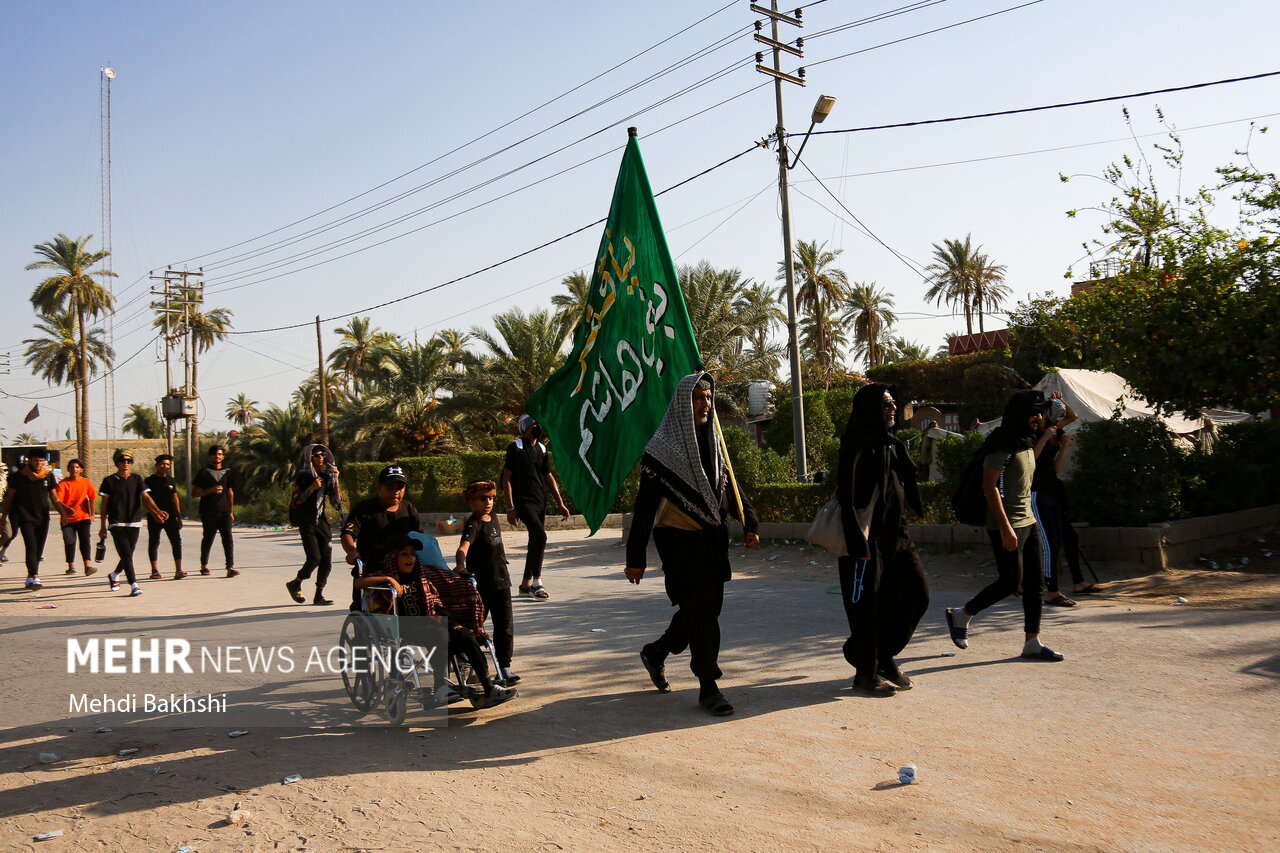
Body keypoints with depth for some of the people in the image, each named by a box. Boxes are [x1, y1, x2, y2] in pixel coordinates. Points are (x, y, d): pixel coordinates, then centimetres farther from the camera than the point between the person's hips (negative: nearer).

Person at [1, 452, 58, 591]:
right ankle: (35, 578, -21)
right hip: (25, 517, -3)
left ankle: (30, 579, 19)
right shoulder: (19, 475, -3)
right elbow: (10, 497, 5)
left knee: (39, 549, 6)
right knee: (31, 547, -15)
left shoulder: (49, 476, 4)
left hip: (42, 517, 3)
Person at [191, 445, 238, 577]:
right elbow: (194, 493, -1)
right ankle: (204, 565, 25)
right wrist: (211, 490, -16)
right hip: (208, 512, -2)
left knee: (228, 538, -8)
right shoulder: (204, 472, 1)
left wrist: (231, 511, 19)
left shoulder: (228, 472, 13)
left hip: (224, 511, 2)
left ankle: (230, 567, -14)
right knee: (208, 538, 7)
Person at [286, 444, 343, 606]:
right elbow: (294, 502, -11)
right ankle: (295, 584, 13)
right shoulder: (303, 476, -6)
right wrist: (311, 488, -20)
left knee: (326, 559, -1)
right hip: (307, 522, -6)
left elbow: (336, 498, 11)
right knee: (314, 558, -12)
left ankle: (319, 595, 8)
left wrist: (335, 479, 0)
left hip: (321, 521, 6)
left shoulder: (326, 475, 11)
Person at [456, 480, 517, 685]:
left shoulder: (493, 517, 7)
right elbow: (463, 548, -35)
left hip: (501, 581, 6)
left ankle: (505, 668, 12)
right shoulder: (473, 524, -17)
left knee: (505, 626, 4)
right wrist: (461, 567, -51)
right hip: (479, 585, -6)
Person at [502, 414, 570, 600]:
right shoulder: (516, 448, -6)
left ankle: (526, 584, 18)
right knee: (540, 536, -20)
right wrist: (510, 507, -13)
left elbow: (549, 477, 19)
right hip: (523, 501, -7)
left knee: (535, 541, 8)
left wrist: (560, 503, 14)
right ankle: (537, 583, -15)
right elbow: (506, 478, -8)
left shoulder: (542, 450, 14)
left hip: (540, 501, 7)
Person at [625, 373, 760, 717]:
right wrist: (636, 557, -11)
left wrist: (749, 522, -2)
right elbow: (645, 505, -10)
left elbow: (730, 486, 13)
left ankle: (655, 652, 35)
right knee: (700, 610, -6)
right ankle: (708, 688, 8)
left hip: (713, 538, 7)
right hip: (680, 541, -7)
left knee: (707, 607, 12)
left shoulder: (713, 442, 9)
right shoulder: (662, 448, -11)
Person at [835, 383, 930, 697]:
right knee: (867, 606, 1)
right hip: (868, 537, -9)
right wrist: (859, 545, -21)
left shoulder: (892, 444, 13)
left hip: (894, 533, 9)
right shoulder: (858, 447, -13)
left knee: (916, 594, 8)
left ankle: (884, 657, 25)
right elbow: (847, 497, -18)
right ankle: (865, 673, 16)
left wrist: (902, 530, 18)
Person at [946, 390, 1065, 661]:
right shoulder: (1002, 444, -16)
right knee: (1011, 581, -6)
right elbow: (989, 486, -21)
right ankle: (961, 616, 12)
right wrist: (1005, 527, -25)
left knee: (1033, 582, 6)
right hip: (1006, 525, -9)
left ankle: (1033, 643, 12)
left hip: (1028, 521, 9)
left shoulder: (1026, 442, 12)